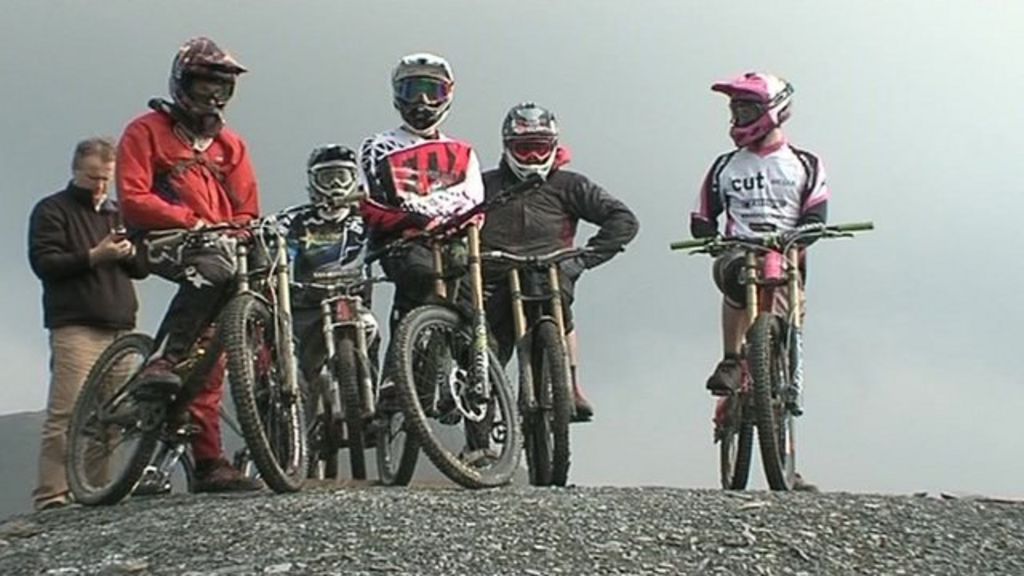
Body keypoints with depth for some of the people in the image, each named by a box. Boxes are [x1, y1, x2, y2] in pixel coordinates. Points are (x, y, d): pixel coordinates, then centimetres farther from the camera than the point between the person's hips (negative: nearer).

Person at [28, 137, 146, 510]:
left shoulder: (118, 214, 26)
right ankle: (51, 493, -12)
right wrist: (93, 257, -14)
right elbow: (43, 262, -3)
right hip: (75, 326, -5)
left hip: (120, 326, 6)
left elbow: (142, 269, 22)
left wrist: (131, 253, -1)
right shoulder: (52, 210, 9)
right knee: (68, 412, -13)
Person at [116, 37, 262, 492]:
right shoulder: (147, 131, 7)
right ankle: (161, 361, -32)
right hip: (166, 242, -4)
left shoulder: (230, 144, 22)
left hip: (218, 246, 4)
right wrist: (191, 222, -17)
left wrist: (238, 233, -6)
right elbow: (133, 201, -5)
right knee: (212, 269, -38)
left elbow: (247, 211, 18)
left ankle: (209, 466, -7)